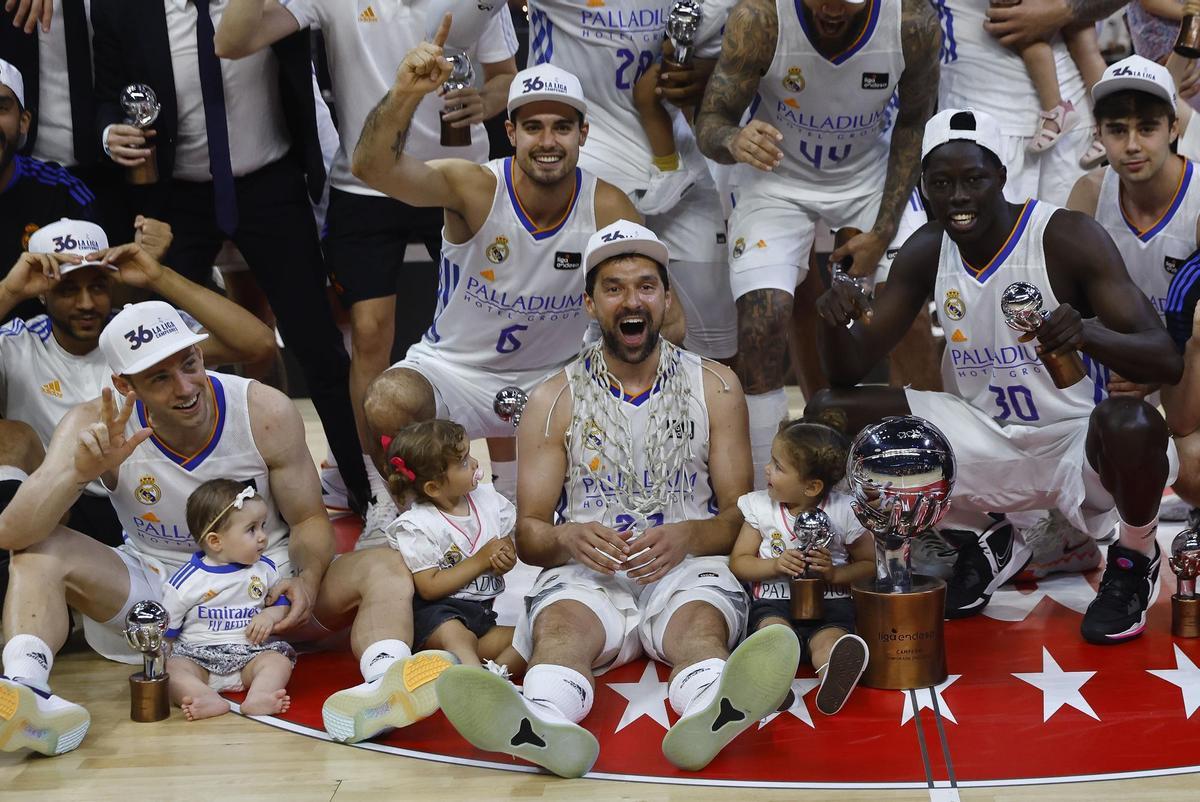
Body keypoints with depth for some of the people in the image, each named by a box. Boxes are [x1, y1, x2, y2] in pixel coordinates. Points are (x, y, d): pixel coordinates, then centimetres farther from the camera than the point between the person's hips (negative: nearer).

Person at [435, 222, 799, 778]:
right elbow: (528, 535, 8)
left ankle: (710, 715, -70)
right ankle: (543, 726, -68)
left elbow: (741, 516, 9)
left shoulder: (714, 388, 13)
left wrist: (687, 535, -14)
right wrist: (569, 538, -16)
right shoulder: (555, 400, 11)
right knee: (560, 625, -34)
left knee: (702, 622, -35)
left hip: (688, 570, 0)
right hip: (585, 572, 0)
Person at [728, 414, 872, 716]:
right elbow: (739, 562, 11)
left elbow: (869, 564, 12)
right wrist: (775, 565, -9)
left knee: (829, 637, -36)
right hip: (774, 603, 2)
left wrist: (835, 573, -8)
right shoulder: (760, 507, 10)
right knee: (774, 628, -35)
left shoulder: (843, 513, 4)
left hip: (829, 603, -1)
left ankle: (835, 680, -72)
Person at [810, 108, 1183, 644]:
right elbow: (850, 371, 1)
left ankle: (1135, 558, -1)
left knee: (1131, 423, -40)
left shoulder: (1068, 238, -17)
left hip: (1078, 440, -5)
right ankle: (987, 543, 12)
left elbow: (1167, 363, -23)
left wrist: (1090, 334, -44)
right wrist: (834, 321, -23)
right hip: (990, 441, 5)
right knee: (829, 413, -7)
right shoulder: (926, 252, -1)